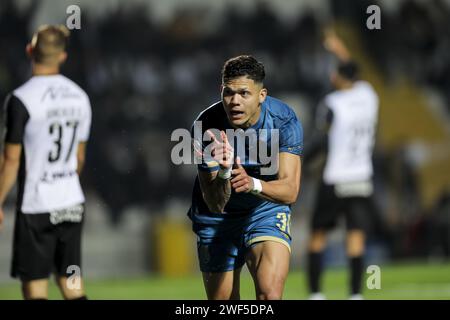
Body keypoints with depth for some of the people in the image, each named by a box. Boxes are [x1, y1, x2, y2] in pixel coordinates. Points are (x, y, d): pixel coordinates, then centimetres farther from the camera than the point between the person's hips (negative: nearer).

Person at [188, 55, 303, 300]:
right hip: (218, 217, 1)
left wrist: (254, 184, -48)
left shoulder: (284, 121, -21)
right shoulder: (206, 128, -23)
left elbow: (290, 190, -28)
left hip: (267, 211, -1)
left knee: (270, 295, -22)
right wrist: (224, 172, -45)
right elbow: (215, 204, -24)